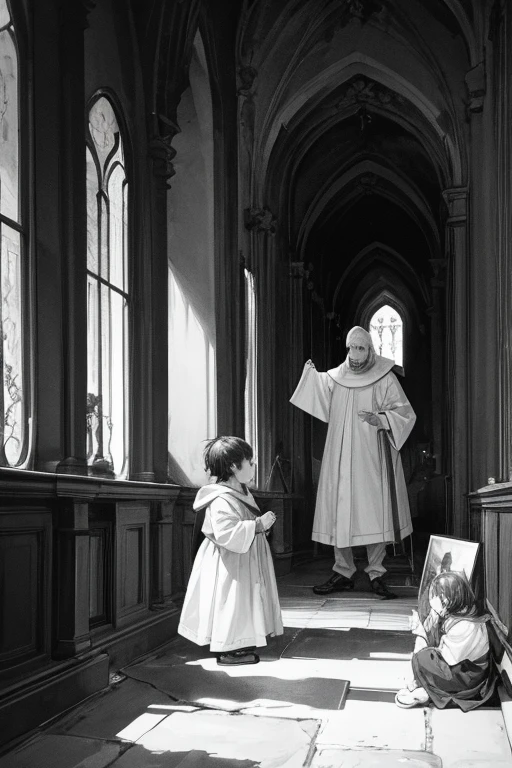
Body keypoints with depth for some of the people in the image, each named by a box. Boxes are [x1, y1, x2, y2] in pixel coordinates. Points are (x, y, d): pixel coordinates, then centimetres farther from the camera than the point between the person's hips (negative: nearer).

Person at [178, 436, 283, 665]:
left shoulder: (242, 492, 9)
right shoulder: (221, 500, -25)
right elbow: (227, 534, -33)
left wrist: (262, 524, 8)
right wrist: (258, 524, -27)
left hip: (243, 561, 10)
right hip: (229, 564, -10)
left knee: (242, 604, 16)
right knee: (230, 604, -3)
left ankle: (239, 645, 26)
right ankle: (226, 650, 5)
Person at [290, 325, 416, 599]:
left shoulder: (385, 379, -1)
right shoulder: (335, 377, 10)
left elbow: (405, 414, -3)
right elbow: (322, 404, 28)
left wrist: (380, 420, -20)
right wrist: (310, 374, 15)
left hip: (372, 459, -3)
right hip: (340, 460, 4)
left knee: (375, 512, -5)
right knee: (339, 513, 2)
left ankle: (376, 573, 6)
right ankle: (343, 572, 11)